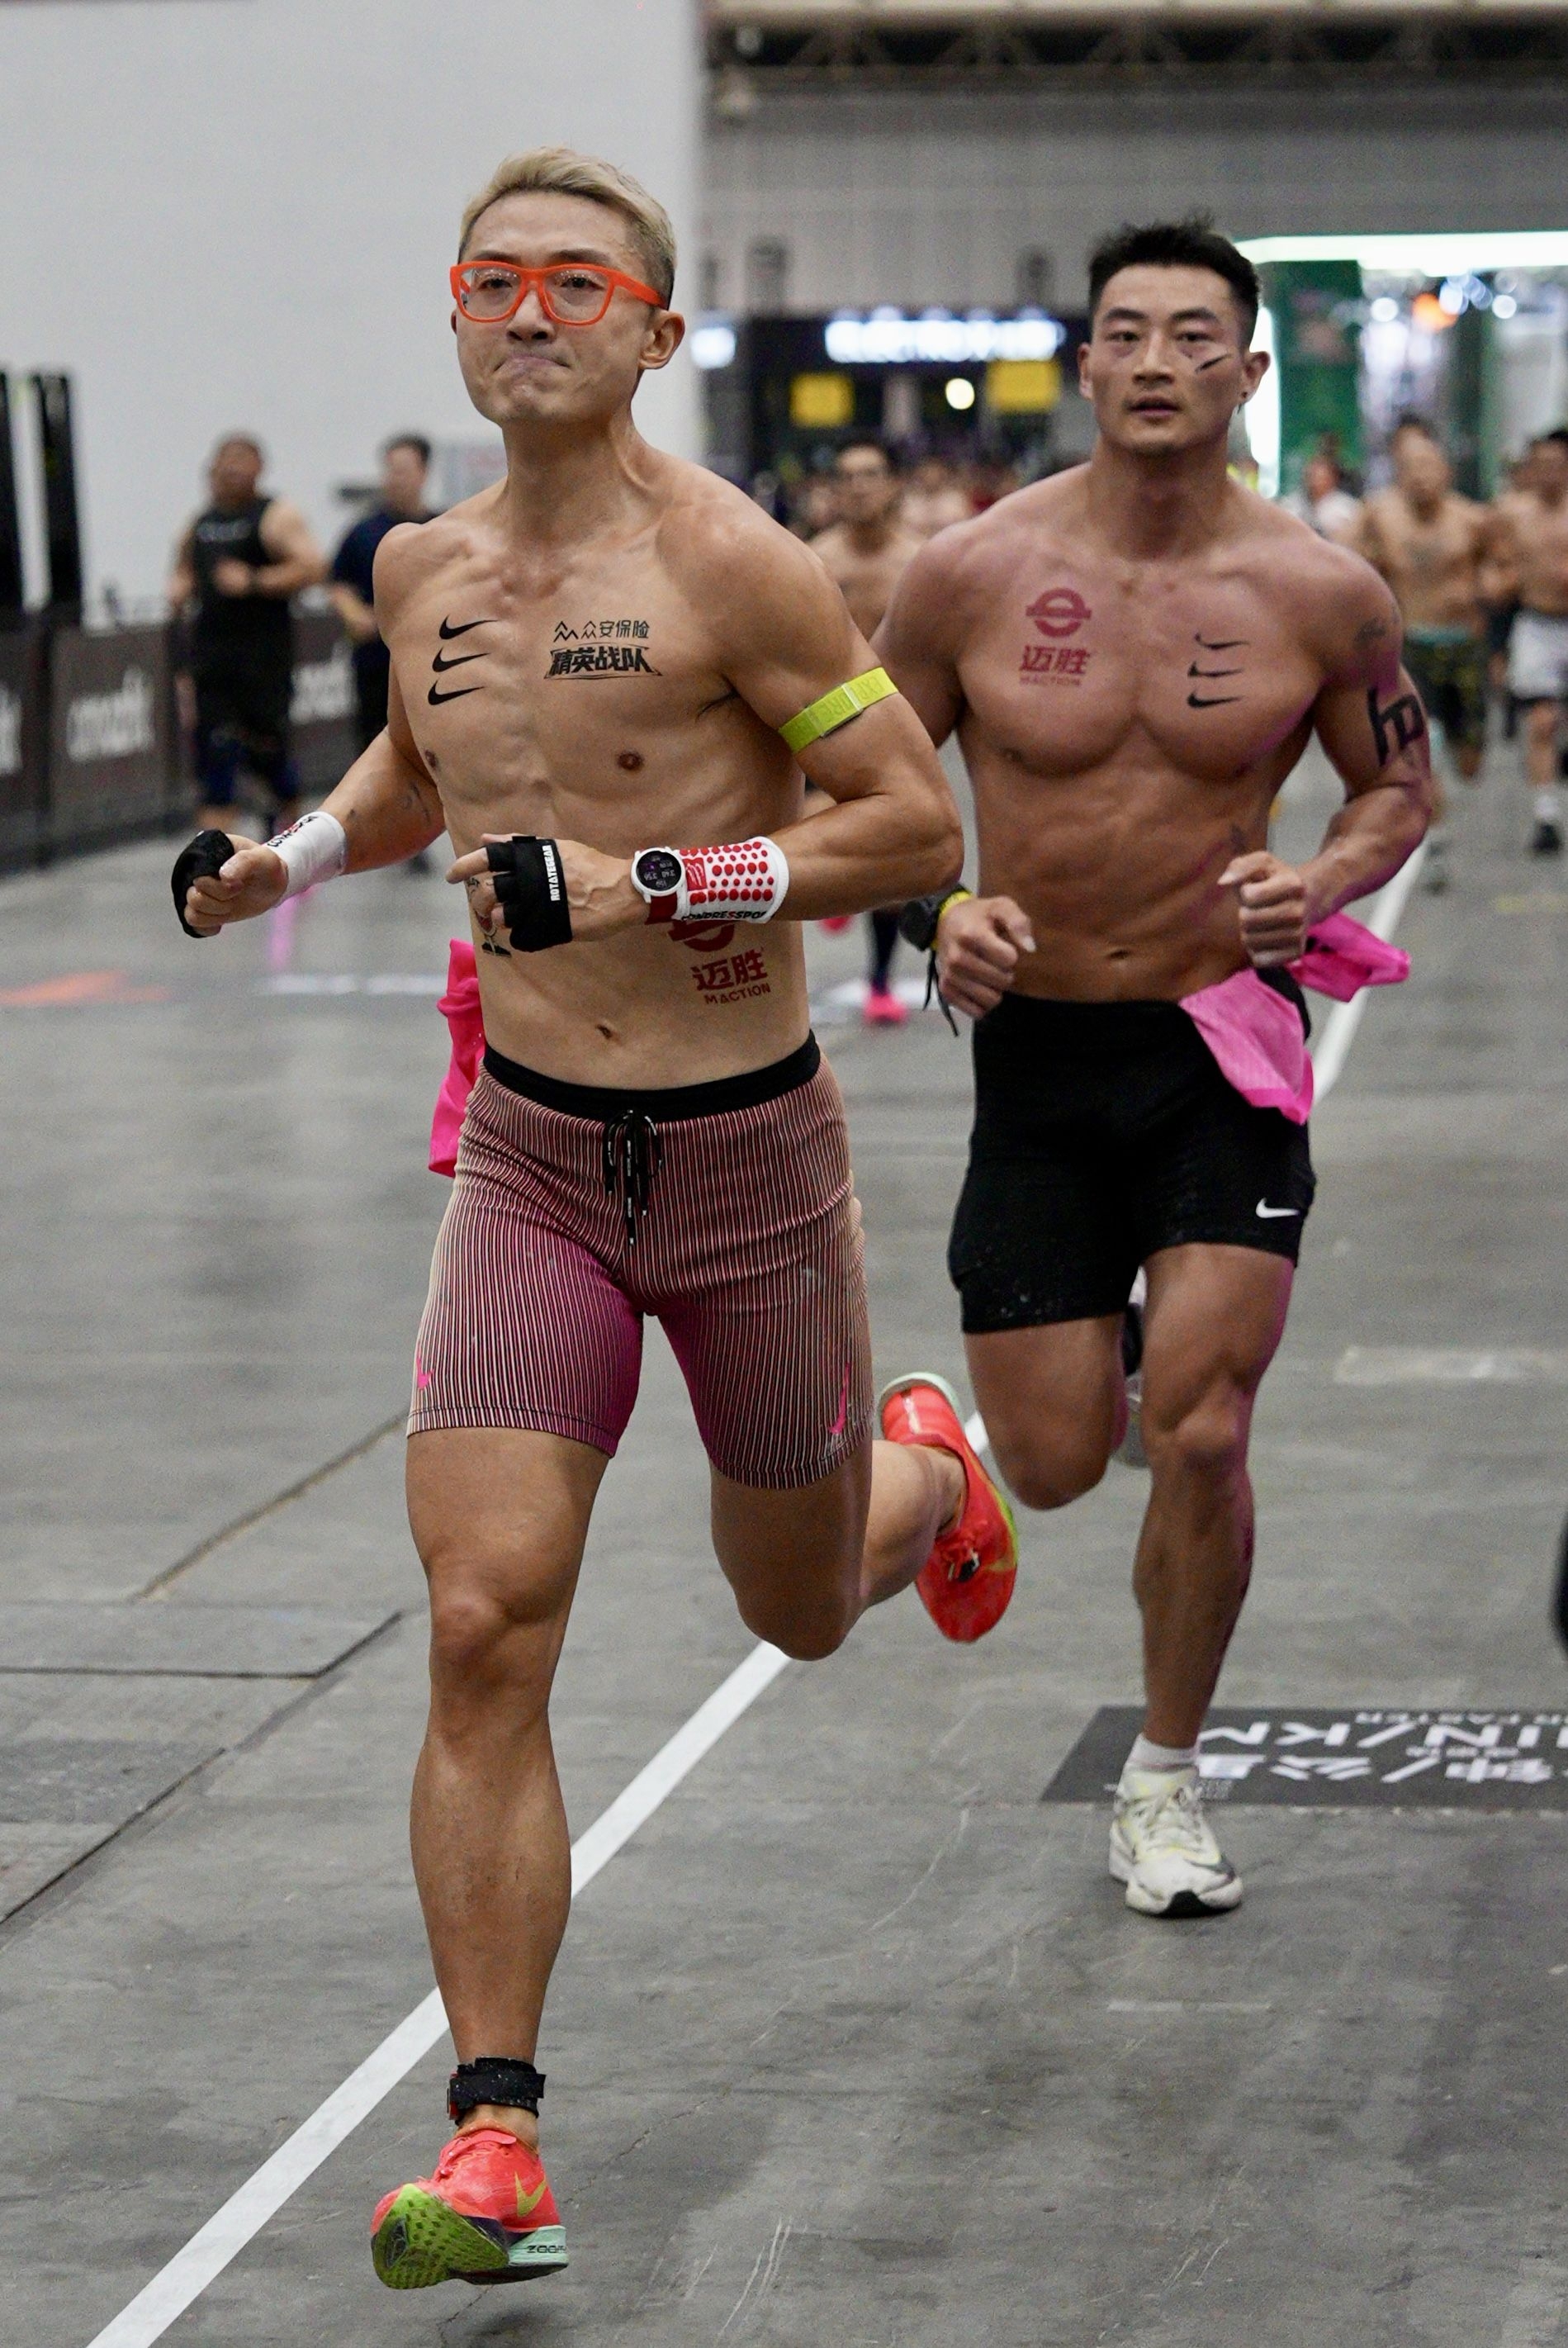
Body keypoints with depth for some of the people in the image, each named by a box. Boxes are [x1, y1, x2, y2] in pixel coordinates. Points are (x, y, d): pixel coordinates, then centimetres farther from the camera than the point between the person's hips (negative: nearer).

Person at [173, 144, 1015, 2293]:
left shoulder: (726, 564, -12)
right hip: (531, 1165, 3)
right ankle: (496, 2140, -7)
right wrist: (300, 853, 8)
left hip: (749, 1152, -3)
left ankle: (927, 1472, 55)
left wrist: (653, 880, -22)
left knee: (802, 1614, 17)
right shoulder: (423, 572, 5)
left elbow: (924, 826, -13)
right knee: (485, 1632, -12)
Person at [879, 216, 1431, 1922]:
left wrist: (1324, 880, -13)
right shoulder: (970, 575, -7)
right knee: (1051, 1466, 4)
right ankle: (1112, 1351, 44)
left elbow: (1398, 785, 8)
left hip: (1222, 1042, -1)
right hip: (1035, 1048, 1)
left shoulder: (1321, 596, -7)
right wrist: (944, 907, -15)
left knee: (1200, 1440, -9)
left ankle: (1164, 1786, 13)